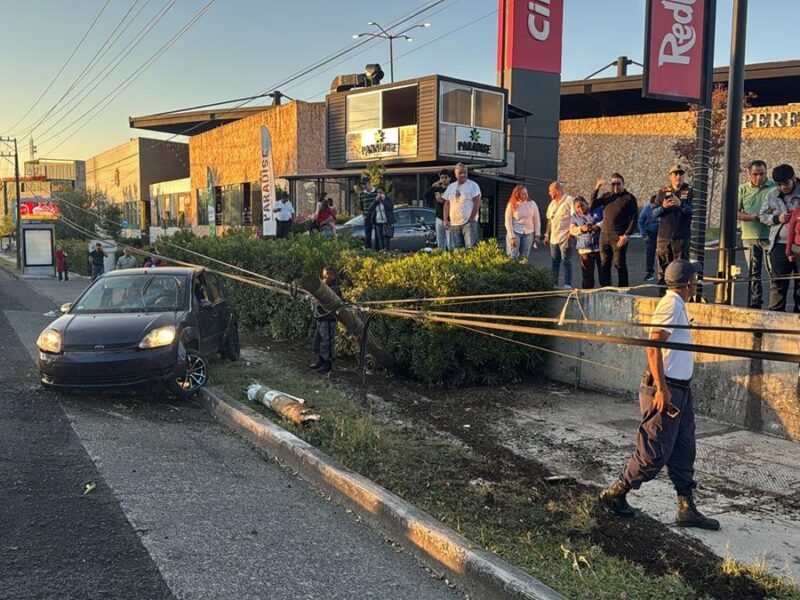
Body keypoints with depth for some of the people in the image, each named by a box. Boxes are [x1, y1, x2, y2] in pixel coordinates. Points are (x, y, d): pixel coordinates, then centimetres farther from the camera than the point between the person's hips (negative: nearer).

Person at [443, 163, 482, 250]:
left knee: (471, 248, -12)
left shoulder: (473, 185, -1)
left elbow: (477, 203, -7)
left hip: (468, 222, -5)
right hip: (453, 223, 5)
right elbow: (447, 204, 16)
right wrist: (446, 220, 8)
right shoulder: (450, 187, 14)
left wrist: (471, 219, -12)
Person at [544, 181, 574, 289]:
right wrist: (547, 234, 16)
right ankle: (553, 283, 17)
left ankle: (568, 284, -4)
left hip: (565, 237, -8)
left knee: (566, 261, -6)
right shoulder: (552, 203, 17)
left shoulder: (569, 200, -6)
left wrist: (570, 231, -18)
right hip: (554, 237, 8)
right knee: (554, 262, 11)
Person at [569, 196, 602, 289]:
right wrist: (581, 228, -13)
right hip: (585, 249, 1)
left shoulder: (598, 210, 8)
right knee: (587, 274, 0)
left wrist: (598, 226, -14)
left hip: (600, 246, -1)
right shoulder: (575, 217, 13)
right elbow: (572, 230, 5)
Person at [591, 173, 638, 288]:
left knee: (620, 264, -5)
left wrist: (626, 235, -13)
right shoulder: (606, 196, 16)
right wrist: (596, 190, -2)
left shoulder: (629, 198, 2)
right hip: (604, 235, 5)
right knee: (604, 264, 6)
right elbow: (591, 206, 6)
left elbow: (634, 219, -4)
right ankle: (604, 289, 14)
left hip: (619, 237, -5)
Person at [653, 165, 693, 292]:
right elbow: (654, 212, 7)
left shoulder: (689, 191, 5)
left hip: (682, 237, -2)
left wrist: (681, 204, -23)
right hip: (664, 236, 2)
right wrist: (663, 207, -13)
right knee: (663, 267, 5)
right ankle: (662, 293, 10)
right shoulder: (663, 192, 12)